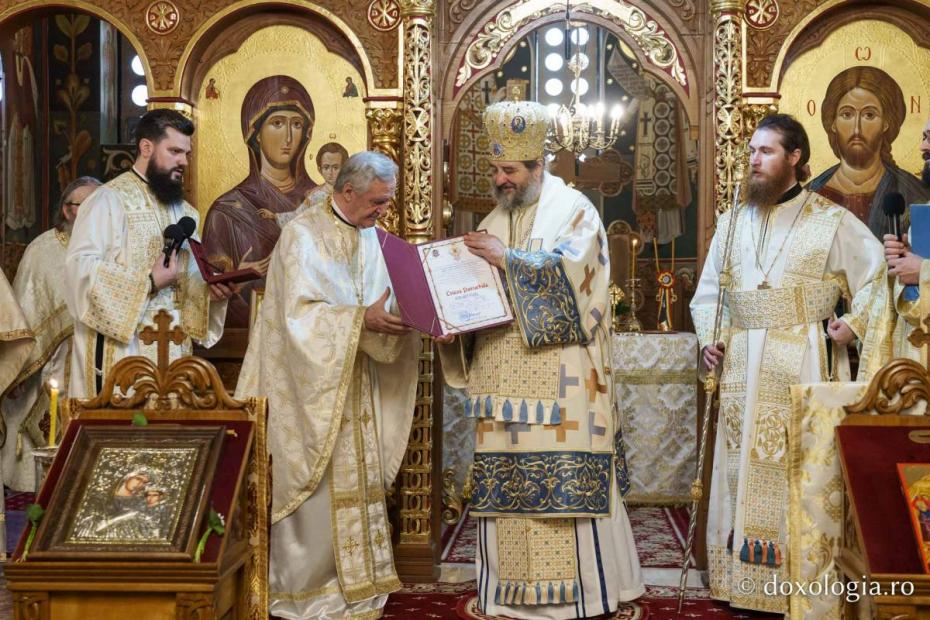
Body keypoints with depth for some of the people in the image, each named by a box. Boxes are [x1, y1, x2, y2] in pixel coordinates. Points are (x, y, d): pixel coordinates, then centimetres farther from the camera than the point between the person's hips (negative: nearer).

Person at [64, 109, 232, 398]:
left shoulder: (185, 212, 17)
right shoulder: (109, 199, -7)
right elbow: (80, 266, -17)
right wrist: (148, 281, -19)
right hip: (122, 347, -7)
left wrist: (209, 289, -3)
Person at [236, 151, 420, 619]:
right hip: (312, 384, -7)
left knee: (358, 484, 9)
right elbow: (299, 312, -20)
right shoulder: (303, 234, -11)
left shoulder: (370, 237, 11)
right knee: (316, 487, -3)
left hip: (357, 389, 7)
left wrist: (398, 318, -11)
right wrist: (362, 319, -27)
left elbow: (378, 304, 10)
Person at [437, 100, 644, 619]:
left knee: (565, 477, -7)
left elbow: (571, 268, -15)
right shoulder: (495, 220, 18)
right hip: (505, 374, 6)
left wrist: (508, 257, -15)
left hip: (559, 377, -6)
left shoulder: (574, 208, 1)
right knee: (506, 479, 4)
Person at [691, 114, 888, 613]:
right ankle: (740, 577, 12)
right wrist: (708, 339, 5)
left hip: (800, 361, -4)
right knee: (742, 465, 5)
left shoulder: (830, 220, 0)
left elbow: (881, 272, 1)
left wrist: (853, 324, -9)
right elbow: (708, 289, 19)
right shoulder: (733, 221, 13)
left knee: (797, 466, -3)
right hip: (742, 362, 4)